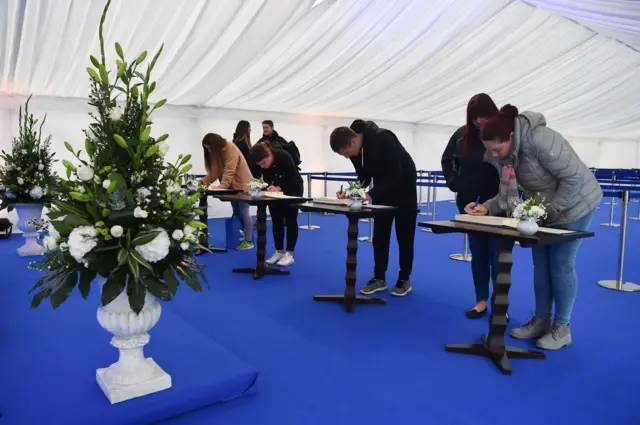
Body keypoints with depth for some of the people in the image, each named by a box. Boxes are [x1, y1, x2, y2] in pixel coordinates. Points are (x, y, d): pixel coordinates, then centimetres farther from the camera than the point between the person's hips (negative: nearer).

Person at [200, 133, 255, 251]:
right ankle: (242, 236, 19)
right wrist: (202, 182, -12)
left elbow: (229, 171, -30)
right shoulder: (216, 152, 6)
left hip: (242, 184, -9)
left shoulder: (231, 149, -22)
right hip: (231, 186, 9)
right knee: (237, 213, 11)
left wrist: (221, 186, -38)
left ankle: (249, 241, 2)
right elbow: (214, 171, 0)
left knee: (243, 212, -5)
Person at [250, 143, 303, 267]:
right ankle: (279, 252, 10)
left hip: (292, 188, -4)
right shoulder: (259, 163, -23)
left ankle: (289, 254, -1)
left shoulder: (284, 156, -35)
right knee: (276, 221, 2)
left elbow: (291, 180, -30)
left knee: (290, 220, -3)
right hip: (275, 189, 4)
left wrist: (279, 188, -46)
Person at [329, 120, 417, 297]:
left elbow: (394, 175, -34)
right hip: (382, 190, 6)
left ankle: (404, 280, 12)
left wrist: (371, 194, -40)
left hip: (403, 188, -6)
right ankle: (379, 278, 13)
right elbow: (364, 177, -2)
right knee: (379, 235, 5)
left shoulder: (383, 139, -33)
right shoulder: (355, 150, -10)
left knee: (404, 236, 1)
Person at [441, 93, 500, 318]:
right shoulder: (462, 135, 2)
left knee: (496, 253, 1)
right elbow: (446, 160, 17)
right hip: (469, 202, 4)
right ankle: (481, 300, 23)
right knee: (477, 252, 12)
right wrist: (454, 182, 6)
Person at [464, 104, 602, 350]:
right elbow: (508, 194, -9)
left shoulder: (540, 141, -34)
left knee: (561, 264, -2)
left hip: (573, 205, -7)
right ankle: (541, 320, 23)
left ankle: (562, 327, 13)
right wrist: (487, 207, -26)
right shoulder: (502, 154, -10)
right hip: (542, 209, 7)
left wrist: (549, 211, -25)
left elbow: (573, 179, -29)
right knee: (541, 263, 10)